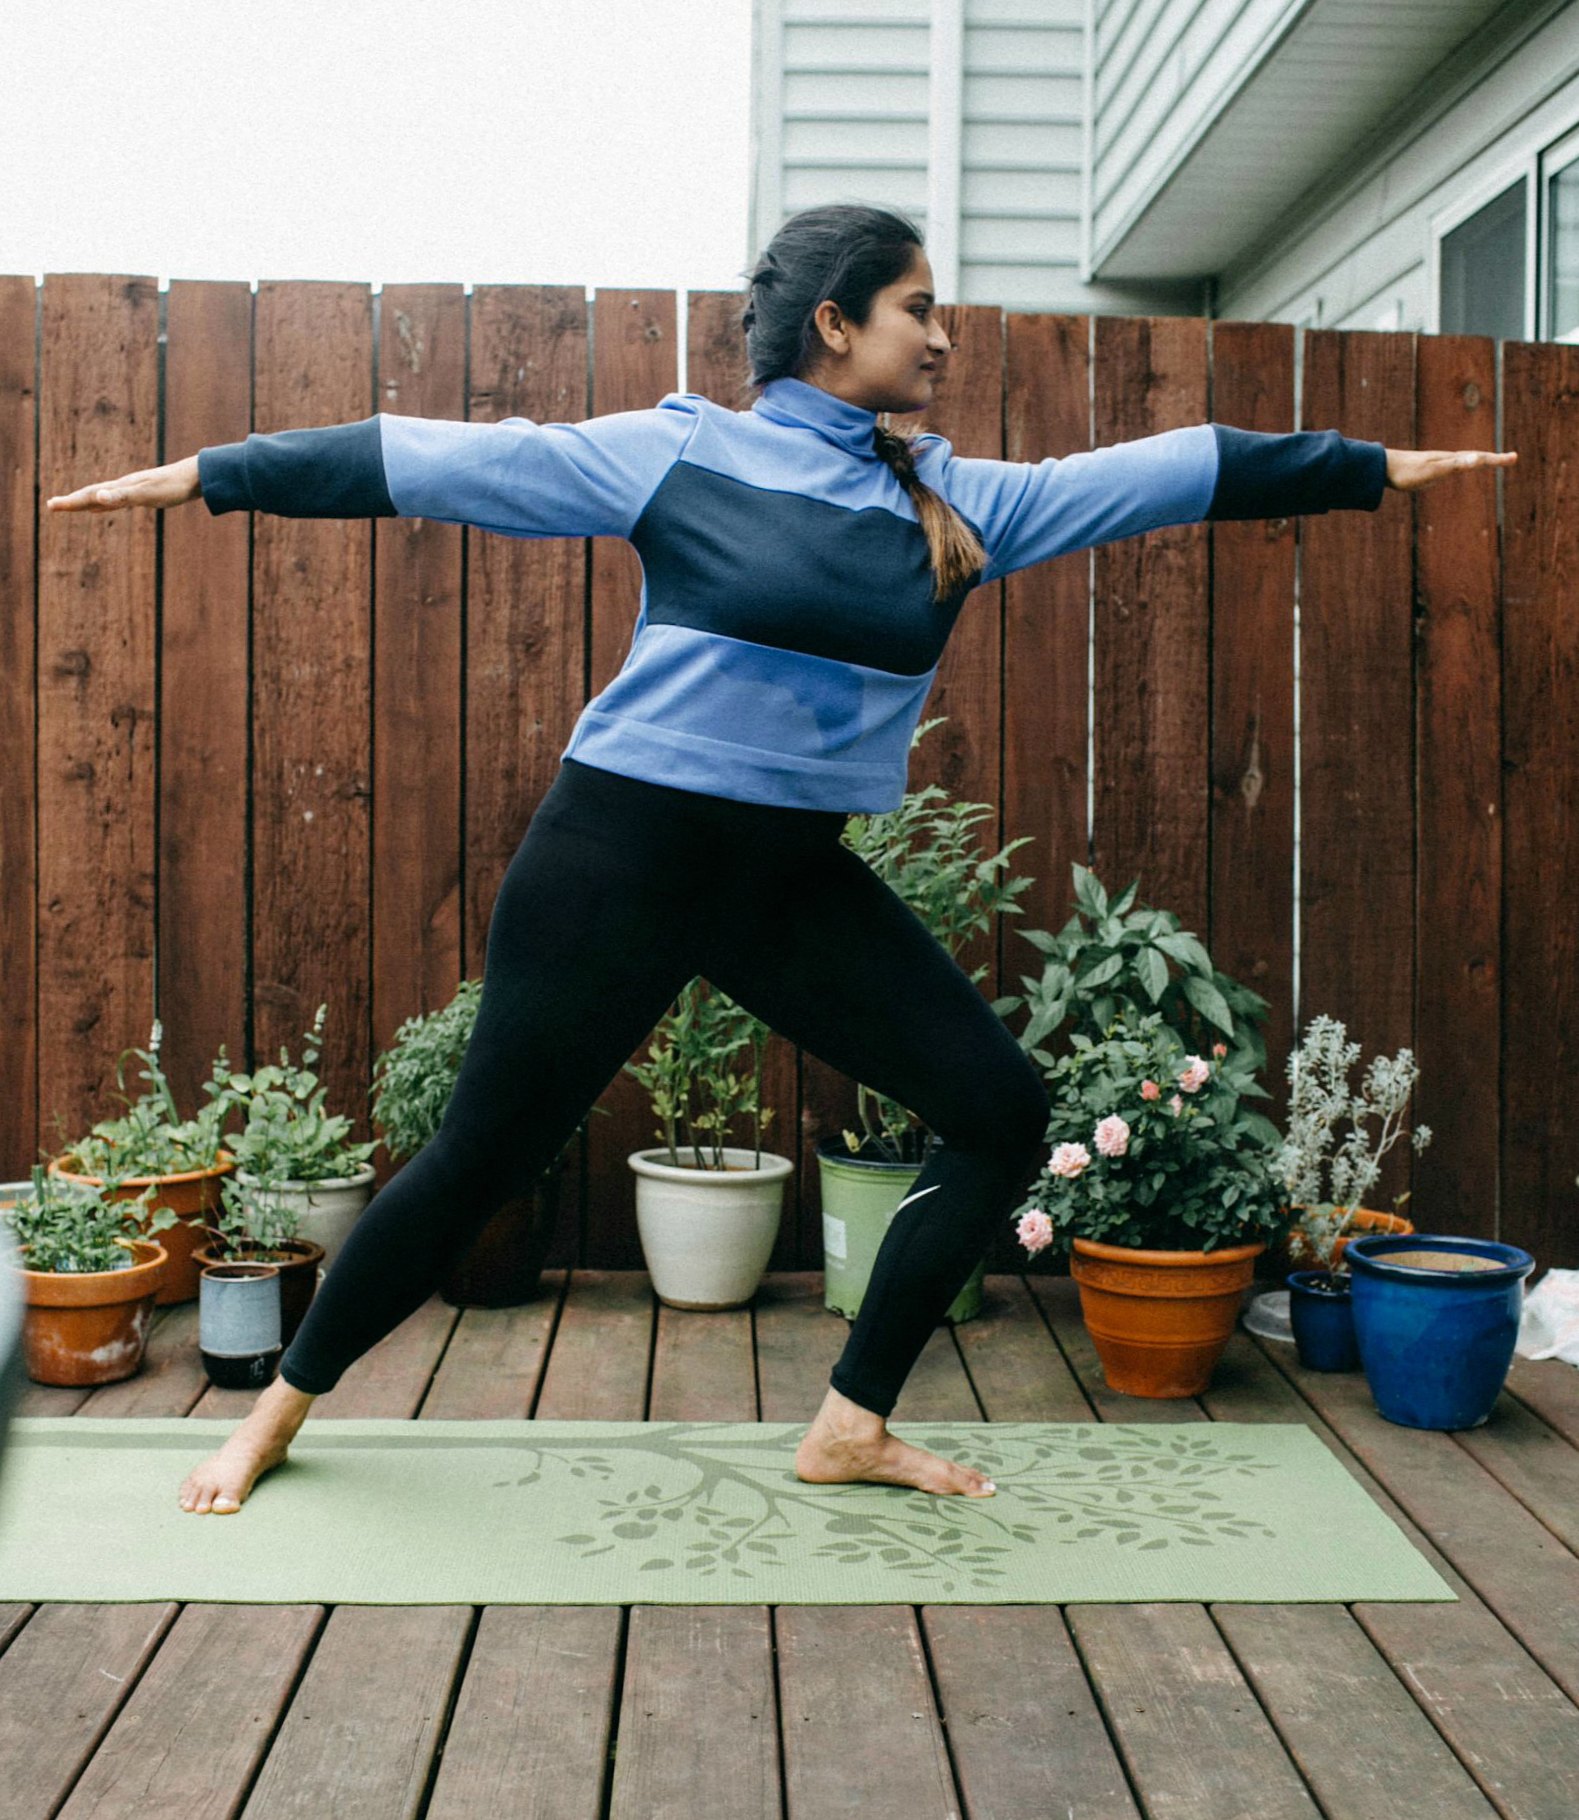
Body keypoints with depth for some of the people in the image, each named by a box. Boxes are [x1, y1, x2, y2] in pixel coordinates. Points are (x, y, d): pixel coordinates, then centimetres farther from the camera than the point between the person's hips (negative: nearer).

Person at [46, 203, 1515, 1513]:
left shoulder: (958, 503, 8)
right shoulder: (675, 454, -5)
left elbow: (1169, 472, 11)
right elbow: (432, 461, -5)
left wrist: (1377, 468, 16)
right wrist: (212, 475, -6)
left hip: (799, 877, 6)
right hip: (625, 854, -5)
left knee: (1000, 1110, -1)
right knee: (486, 1151, 1)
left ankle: (852, 1427, 13)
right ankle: (284, 1407, 25)